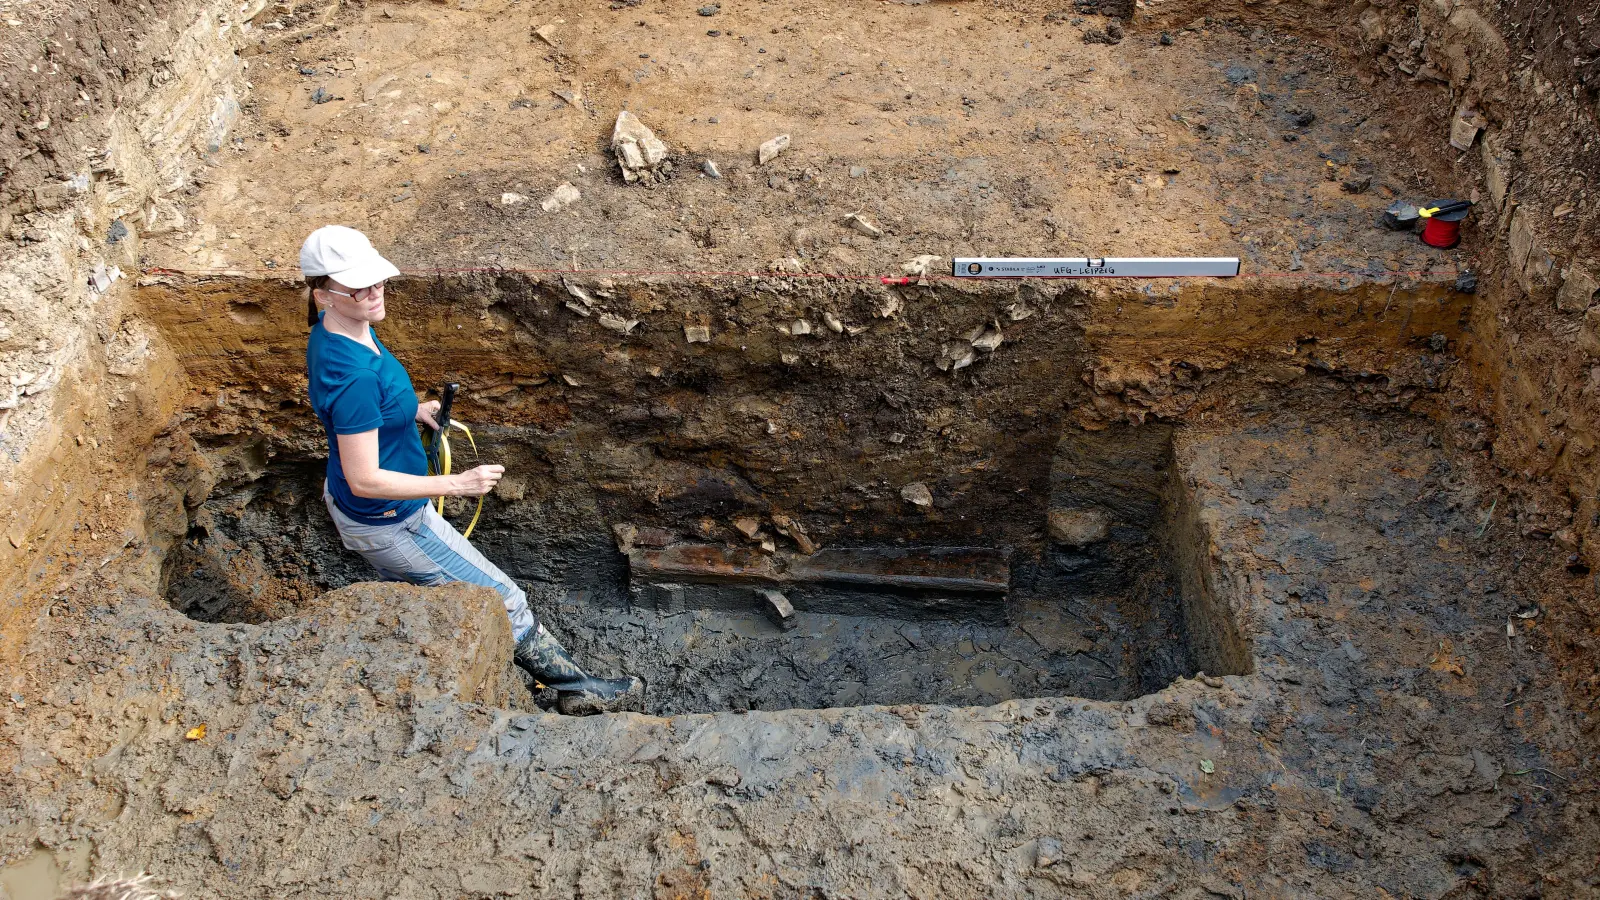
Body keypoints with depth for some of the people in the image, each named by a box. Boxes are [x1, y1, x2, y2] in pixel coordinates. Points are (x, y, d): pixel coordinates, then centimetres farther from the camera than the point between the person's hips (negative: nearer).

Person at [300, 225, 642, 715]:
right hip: (387, 521, -10)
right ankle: (576, 689, 21)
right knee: (503, 601, 5)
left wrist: (410, 409, 3)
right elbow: (364, 480, -32)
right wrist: (458, 485, -30)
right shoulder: (353, 374, -37)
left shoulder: (336, 328, -7)